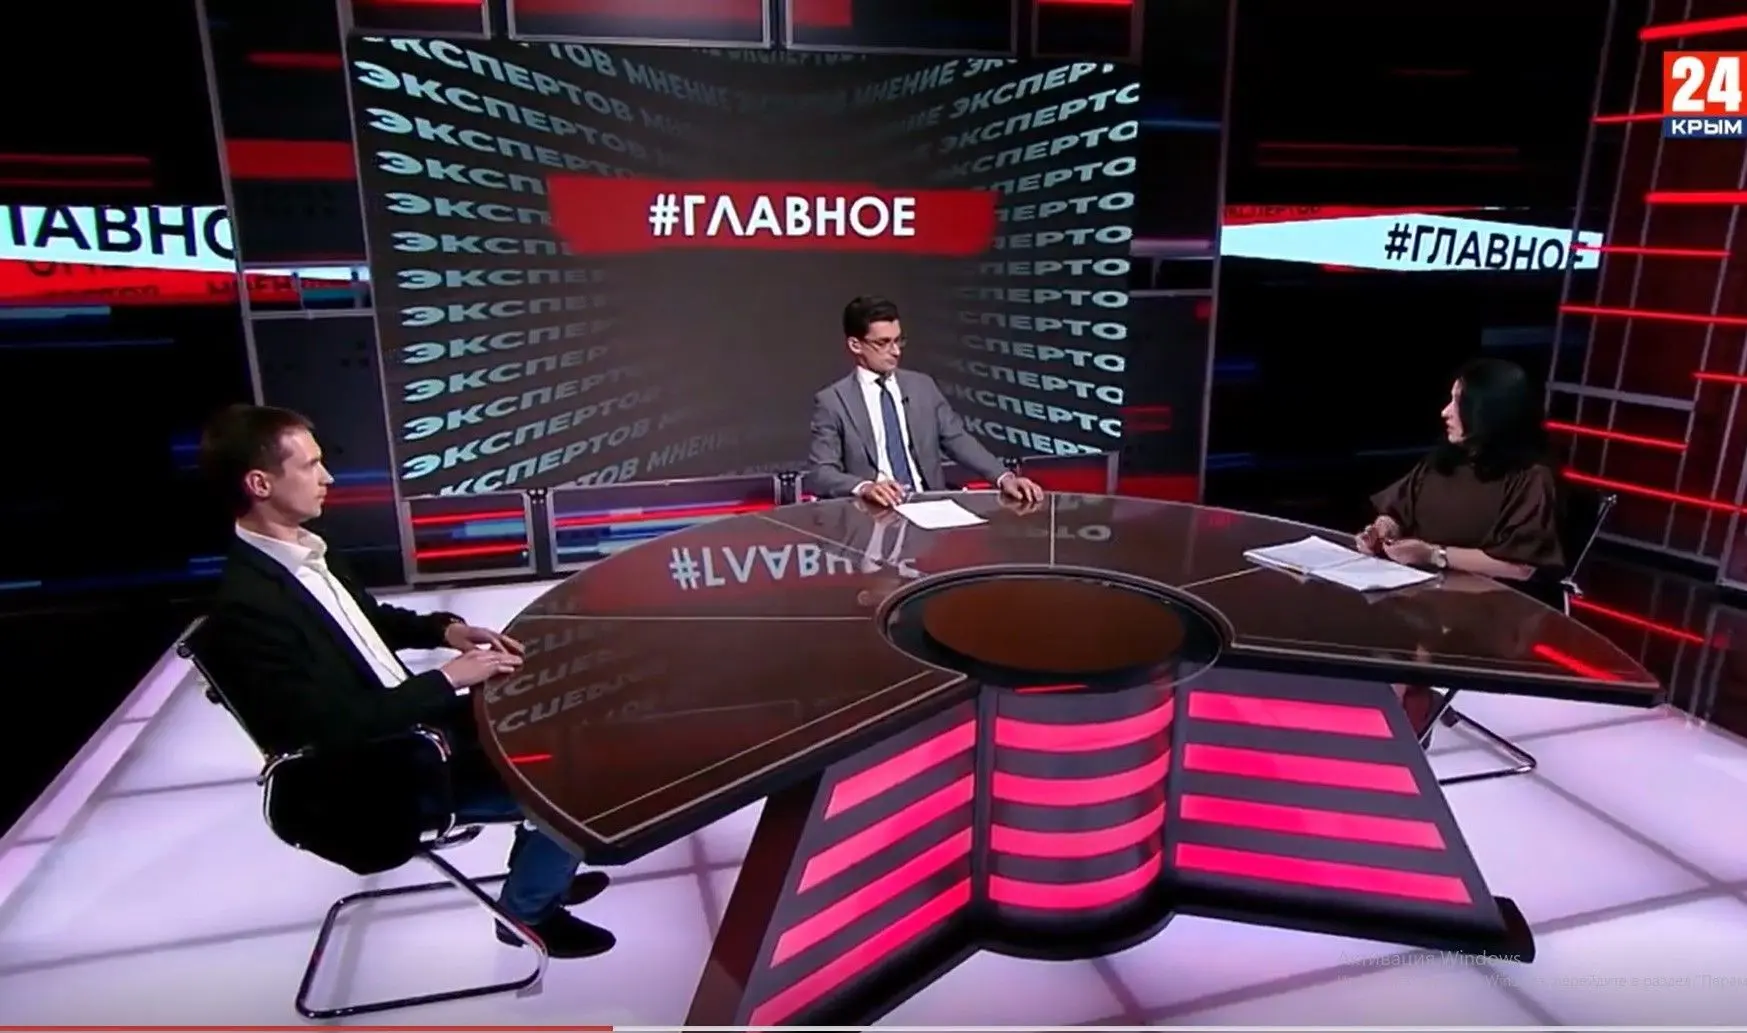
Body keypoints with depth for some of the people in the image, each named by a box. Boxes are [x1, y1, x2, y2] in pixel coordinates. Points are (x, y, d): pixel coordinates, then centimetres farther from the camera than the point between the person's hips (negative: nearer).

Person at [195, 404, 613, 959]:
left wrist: (445, 629, 0)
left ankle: (538, 870, 29)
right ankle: (528, 909, 17)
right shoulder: (246, 608, -27)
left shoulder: (305, 549, 1)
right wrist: (449, 678, -23)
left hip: (411, 726, 9)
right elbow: (337, 728, -29)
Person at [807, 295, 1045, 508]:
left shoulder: (923, 386, 13)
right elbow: (820, 473, -6)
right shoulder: (832, 401, 1)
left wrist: (1004, 477, -6)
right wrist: (864, 487, -27)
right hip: (875, 512, -3)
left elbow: (958, 439, 10)